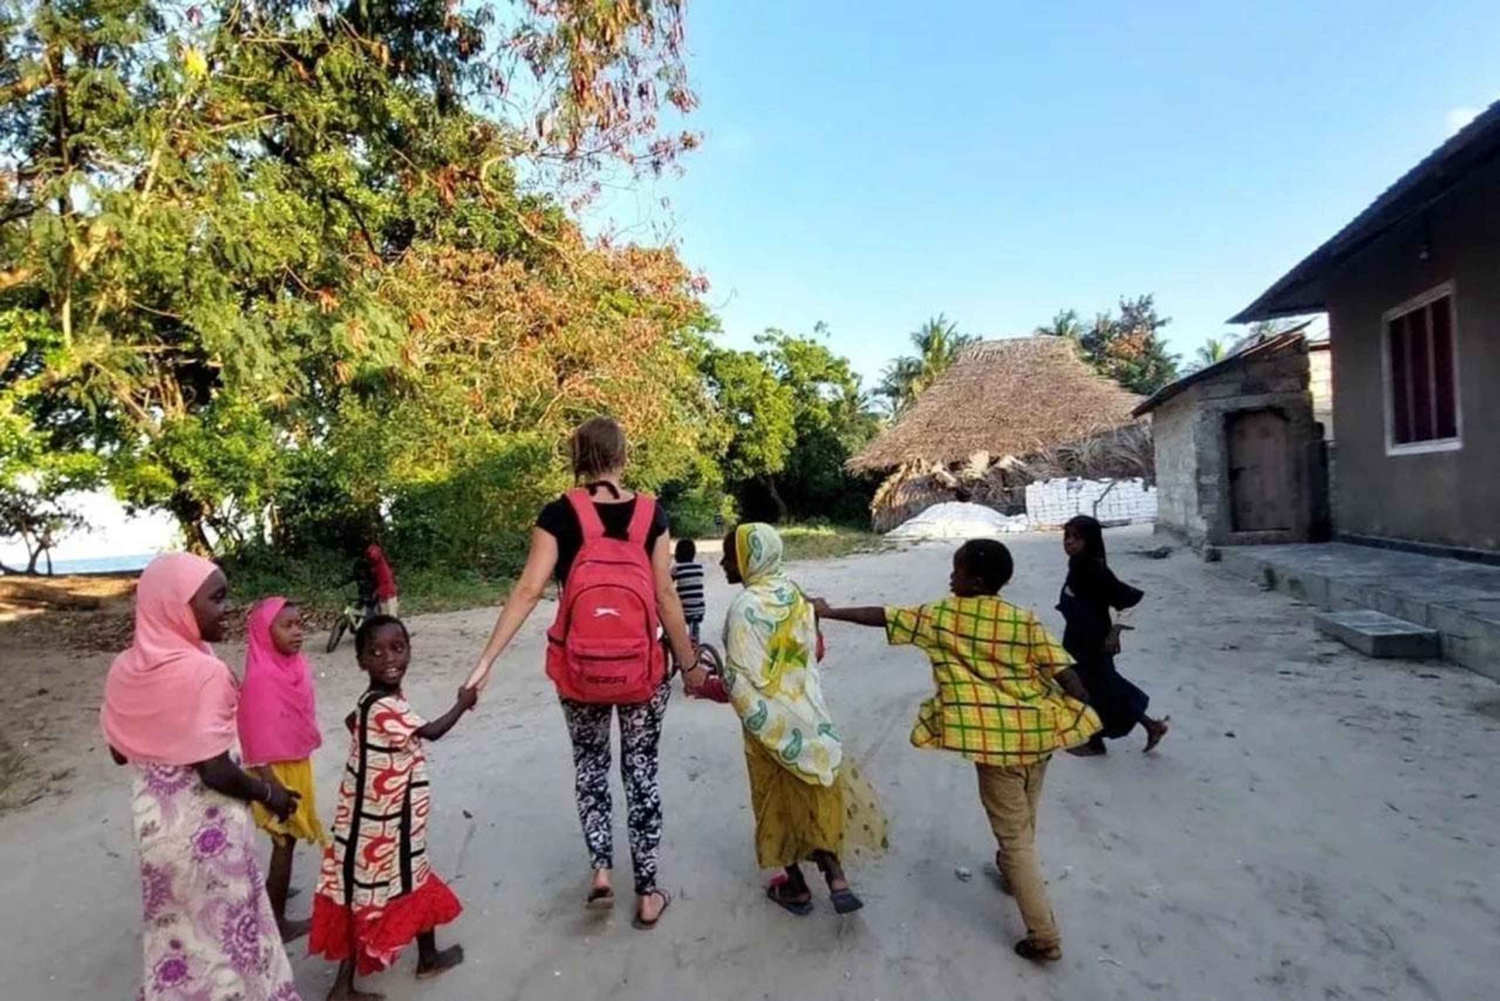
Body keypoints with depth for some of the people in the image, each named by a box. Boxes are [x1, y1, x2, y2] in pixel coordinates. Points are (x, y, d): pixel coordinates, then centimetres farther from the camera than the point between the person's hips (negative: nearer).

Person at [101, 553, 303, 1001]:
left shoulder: (125, 668, -3)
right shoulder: (201, 671, -25)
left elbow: (120, 752, 9)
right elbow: (216, 773, -23)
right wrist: (267, 792, -8)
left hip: (154, 818, 7)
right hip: (206, 825, -7)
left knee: (174, 930, 24)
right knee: (223, 930, 12)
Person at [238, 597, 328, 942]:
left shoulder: (295, 665, -1)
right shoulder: (260, 678, -26)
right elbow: (258, 741, -24)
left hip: (296, 765, 8)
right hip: (277, 771, -8)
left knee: (288, 839, 23)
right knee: (284, 842, 5)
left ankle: (275, 889, 44)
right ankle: (277, 922, 19)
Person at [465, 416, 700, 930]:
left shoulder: (559, 514, -7)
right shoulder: (650, 513, -5)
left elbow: (528, 591, -13)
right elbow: (665, 595, -5)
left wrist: (486, 661, -9)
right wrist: (690, 664, 4)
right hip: (643, 665, 0)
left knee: (590, 762, 23)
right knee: (642, 770, 13)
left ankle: (600, 870, 18)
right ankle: (648, 892, 21)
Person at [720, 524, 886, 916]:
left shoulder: (745, 608, -22)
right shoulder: (794, 594, 0)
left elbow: (742, 681, -22)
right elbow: (812, 651, 8)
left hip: (772, 719, -6)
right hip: (809, 709, 6)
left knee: (782, 802, 13)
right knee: (818, 796, 19)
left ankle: (797, 887, 29)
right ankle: (836, 877, 22)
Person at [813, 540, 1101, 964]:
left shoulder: (942, 615, -7)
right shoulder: (1026, 621, 0)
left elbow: (883, 617, -2)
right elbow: (1065, 670, -6)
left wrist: (830, 612, 8)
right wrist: (1086, 719, 2)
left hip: (993, 738, -5)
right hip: (1036, 732, 5)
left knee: (1014, 835, 5)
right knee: (1022, 821, 27)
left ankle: (1045, 937, 8)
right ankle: (1013, 873, 51)